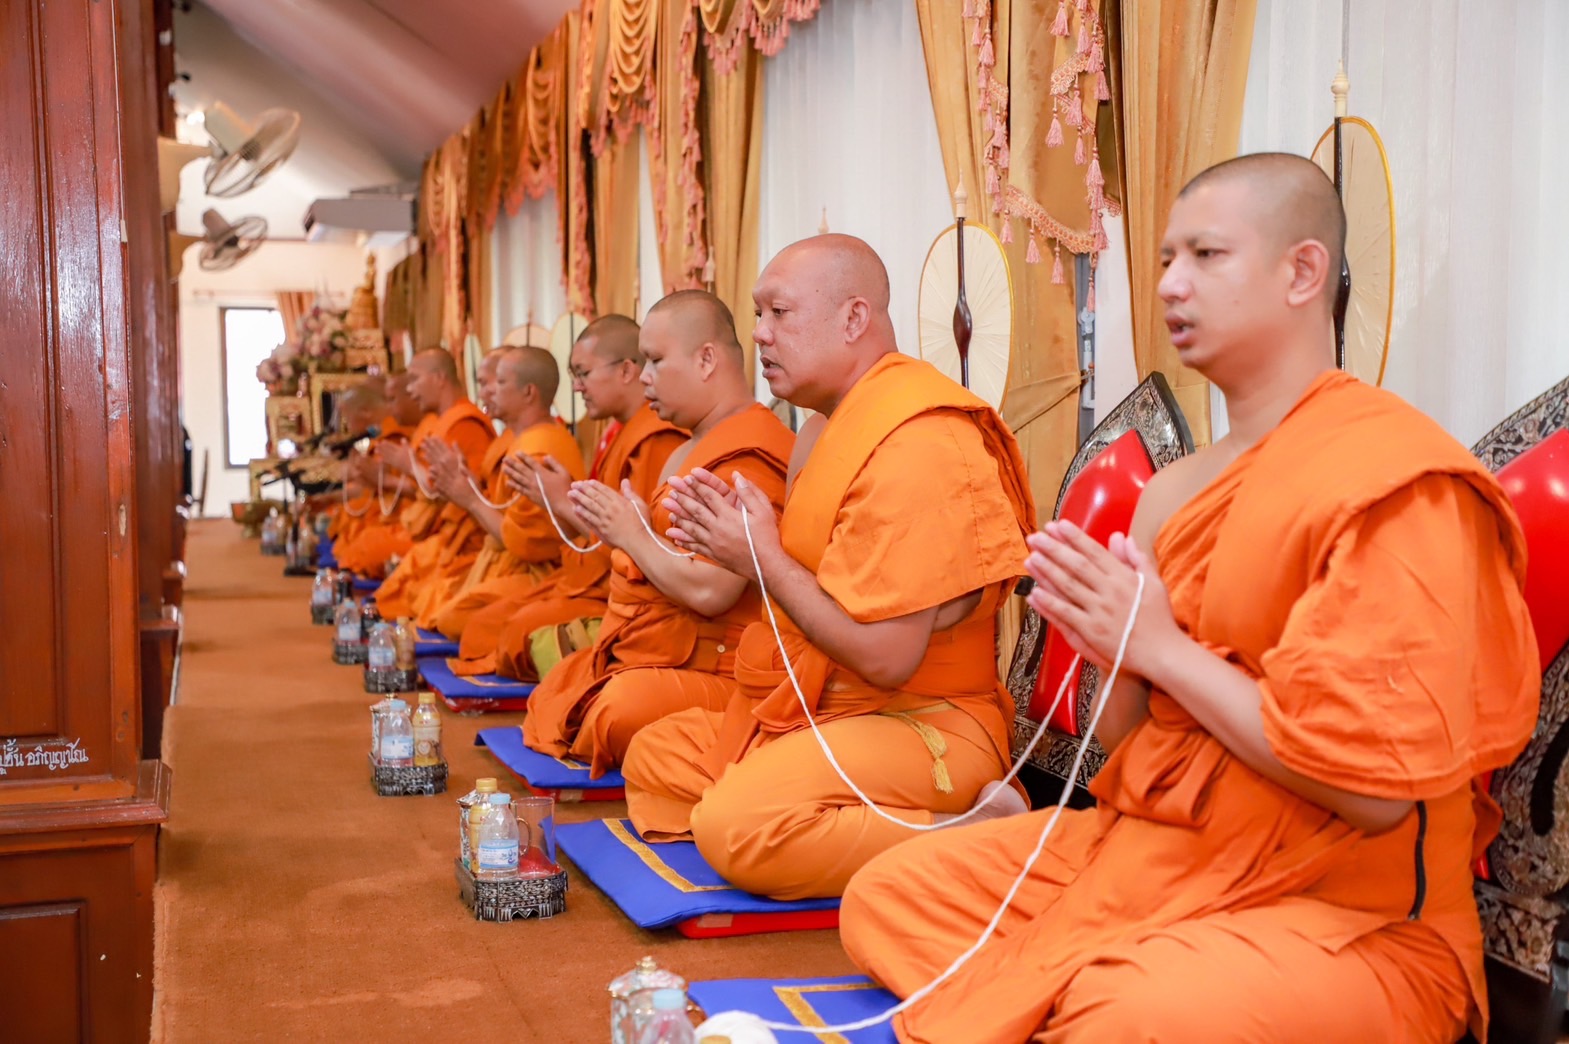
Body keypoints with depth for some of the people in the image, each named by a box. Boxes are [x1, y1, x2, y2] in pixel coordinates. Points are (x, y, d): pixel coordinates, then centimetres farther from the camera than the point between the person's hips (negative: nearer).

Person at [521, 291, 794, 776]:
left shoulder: (747, 458, -20)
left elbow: (709, 591, -27)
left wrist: (633, 534, -13)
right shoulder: (692, 448, 16)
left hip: (705, 674, -11)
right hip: (637, 658, 11)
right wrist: (613, 525, 5)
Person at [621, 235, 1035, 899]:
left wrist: (764, 557, -15)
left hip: (921, 724, -11)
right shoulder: (832, 424, 12)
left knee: (735, 822, -29)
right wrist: (736, 540, -2)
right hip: (818, 707, 11)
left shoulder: (913, 444, -22)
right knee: (652, 758, 13)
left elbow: (886, 656, -25)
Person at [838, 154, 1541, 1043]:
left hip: (1351, 913, -7)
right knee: (887, 898, -4)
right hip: (1148, 850, 7)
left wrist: (1160, 645, -17)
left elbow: (1377, 784, -22)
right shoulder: (1173, 491, 9)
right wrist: (1113, 648, -9)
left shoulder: (1394, 477, -15)